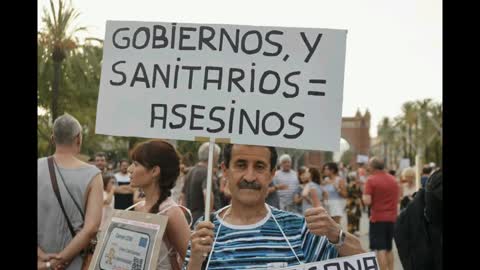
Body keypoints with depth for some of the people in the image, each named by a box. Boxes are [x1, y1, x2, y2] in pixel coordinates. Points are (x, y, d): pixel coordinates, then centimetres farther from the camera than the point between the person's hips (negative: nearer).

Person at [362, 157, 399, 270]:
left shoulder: (371, 180, -12)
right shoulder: (393, 180, 9)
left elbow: (367, 201, -17)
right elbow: (397, 200, 17)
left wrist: (364, 195, 1)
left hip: (377, 218, -6)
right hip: (392, 218, 6)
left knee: (380, 249, -3)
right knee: (388, 248, 18)